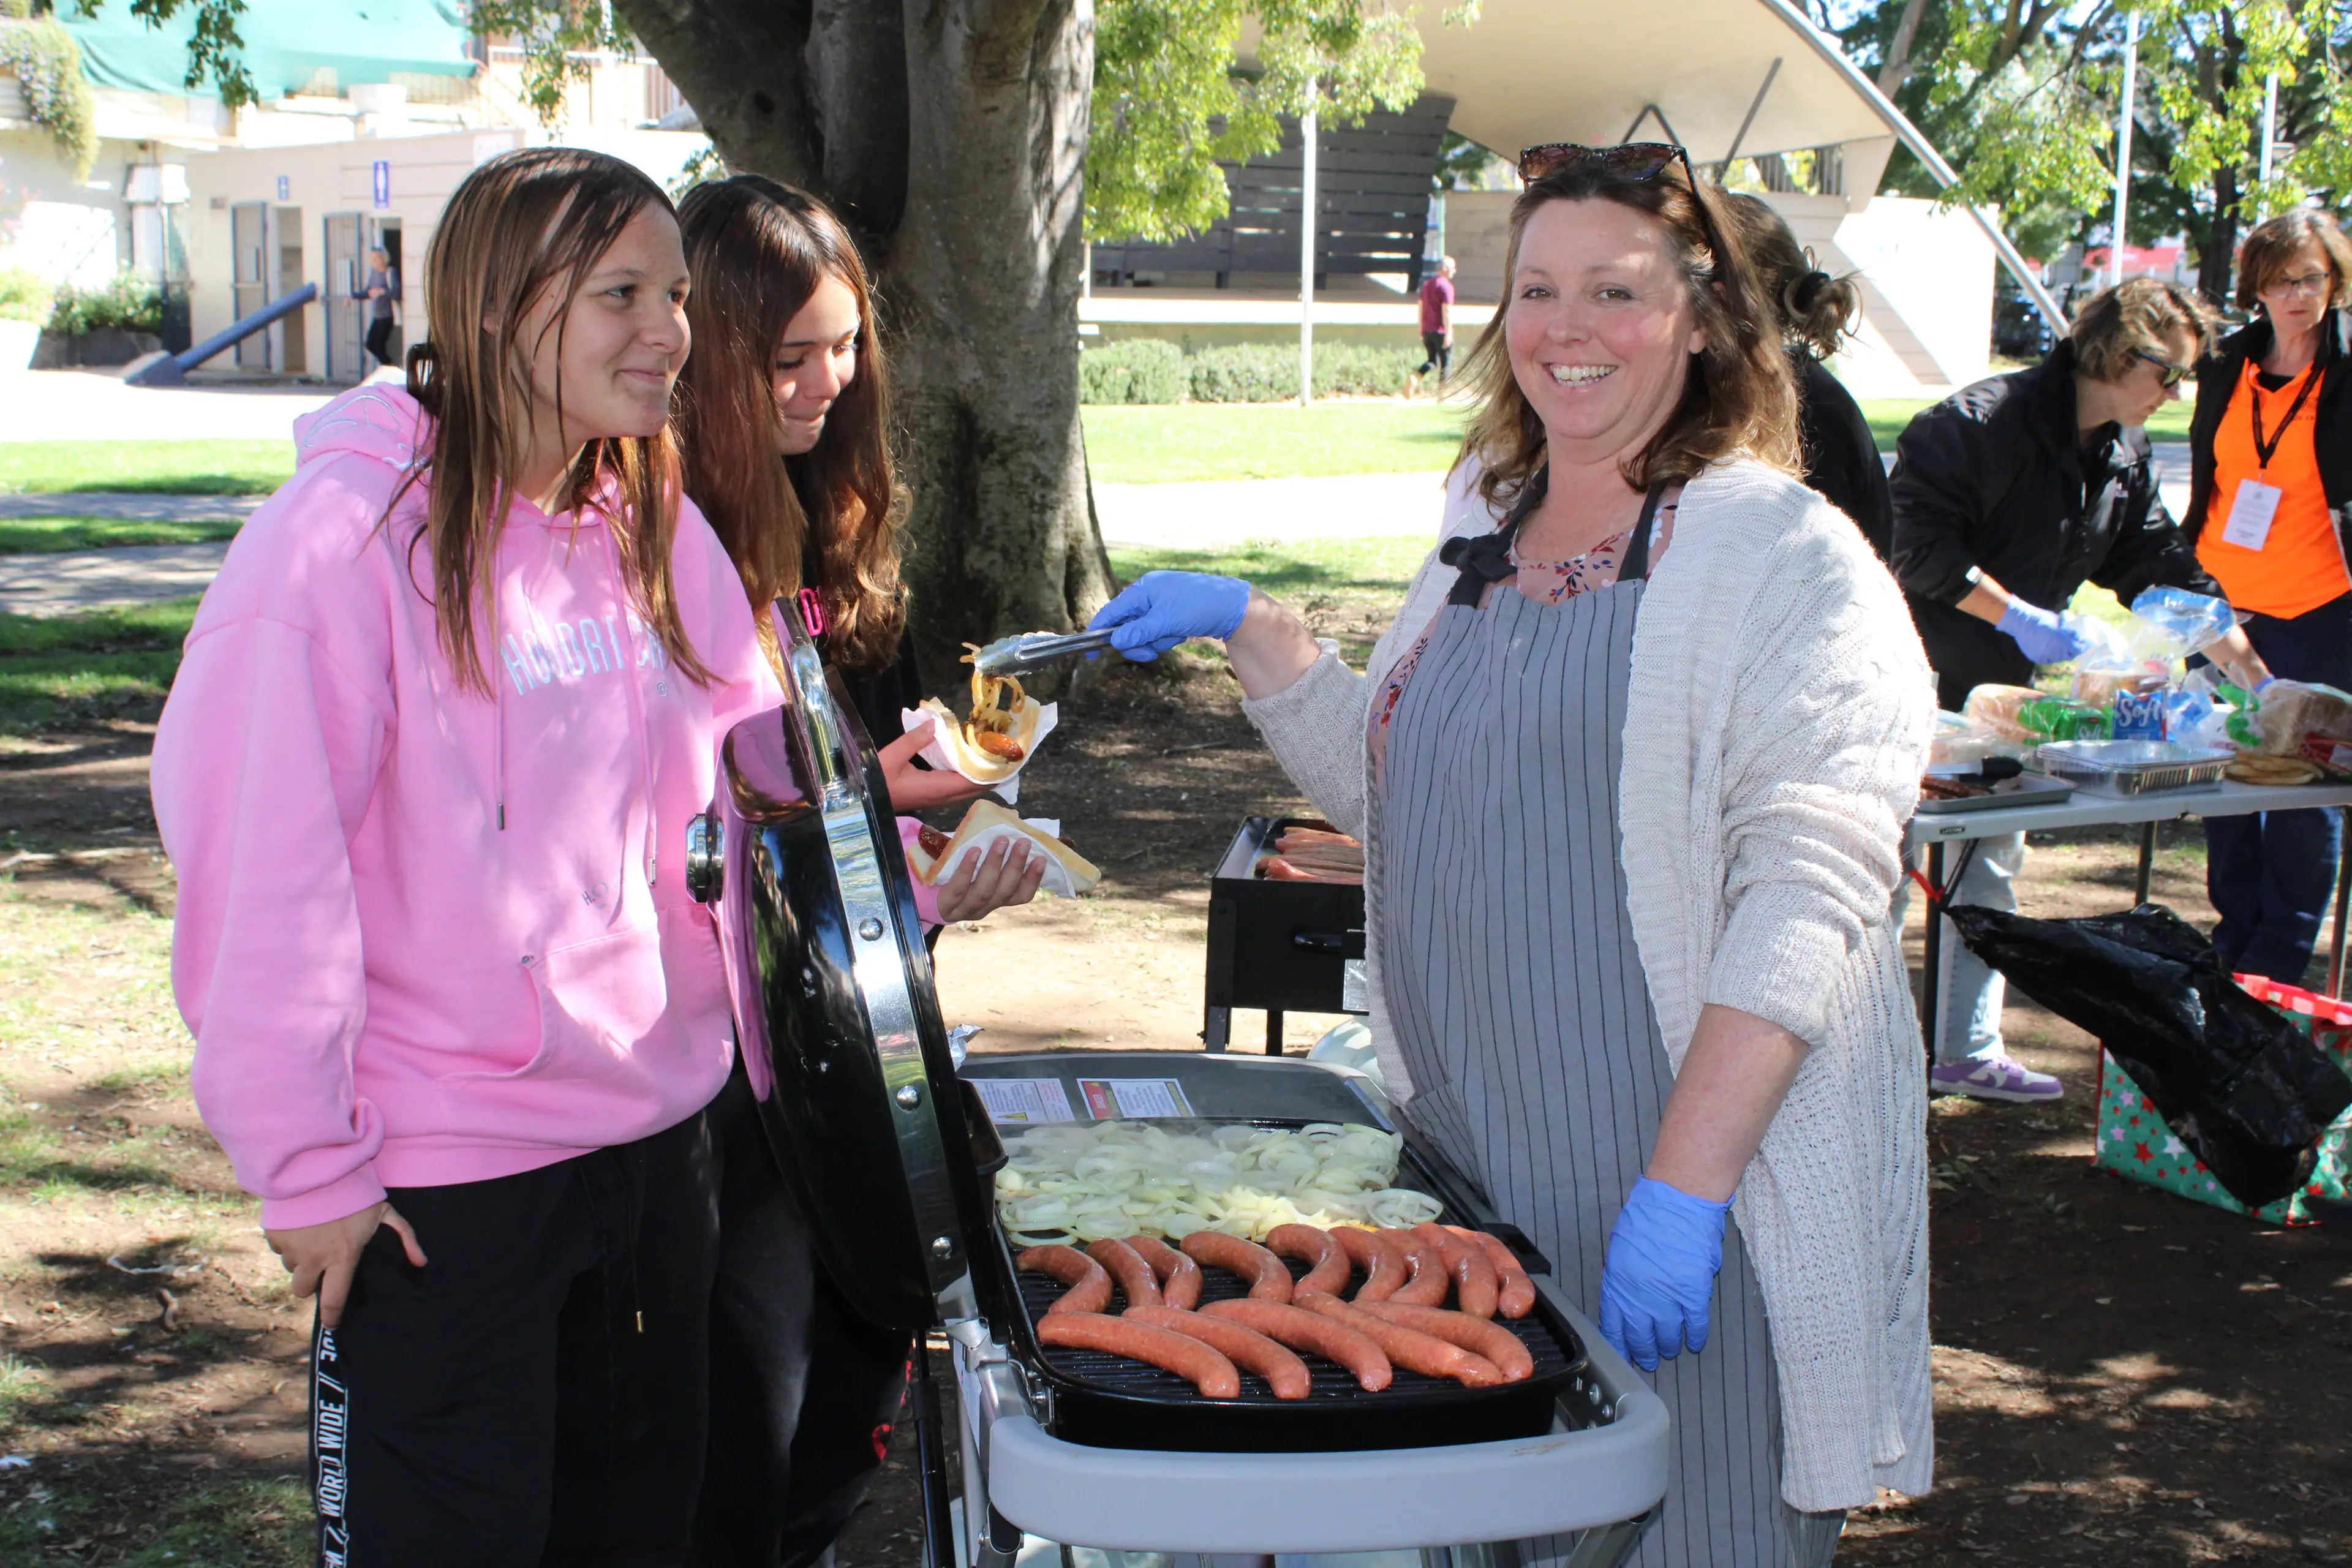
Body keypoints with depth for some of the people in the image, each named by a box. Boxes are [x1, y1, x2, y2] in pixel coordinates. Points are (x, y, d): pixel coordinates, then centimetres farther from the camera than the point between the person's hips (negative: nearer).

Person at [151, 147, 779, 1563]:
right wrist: (307, 1166, -15)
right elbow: (256, 863, -17)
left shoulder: (656, 531, 5)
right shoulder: (350, 531, -17)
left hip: (656, 1127, 6)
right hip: (439, 1178, -6)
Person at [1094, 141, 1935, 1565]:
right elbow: (1390, 789, 22)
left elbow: (1809, 891, -18)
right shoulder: (1482, 539, 12)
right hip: (1473, 1158, 7)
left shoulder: (1789, 562, -10)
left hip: (1697, 1186, -6)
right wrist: (1254, 631, 8)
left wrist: (1683, 1184, -24)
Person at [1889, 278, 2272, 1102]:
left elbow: (2164, 571, 14)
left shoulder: (2123, 461, 8)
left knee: (1996, 862, 12)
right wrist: (2016, 616, -24)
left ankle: (1969, 1051, 22)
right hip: (1920, 678, -9)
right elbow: (1917, 542, -23)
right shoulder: (1985, 421, -19)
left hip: (2003, 690, 9)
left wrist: (2253, 671, 10)